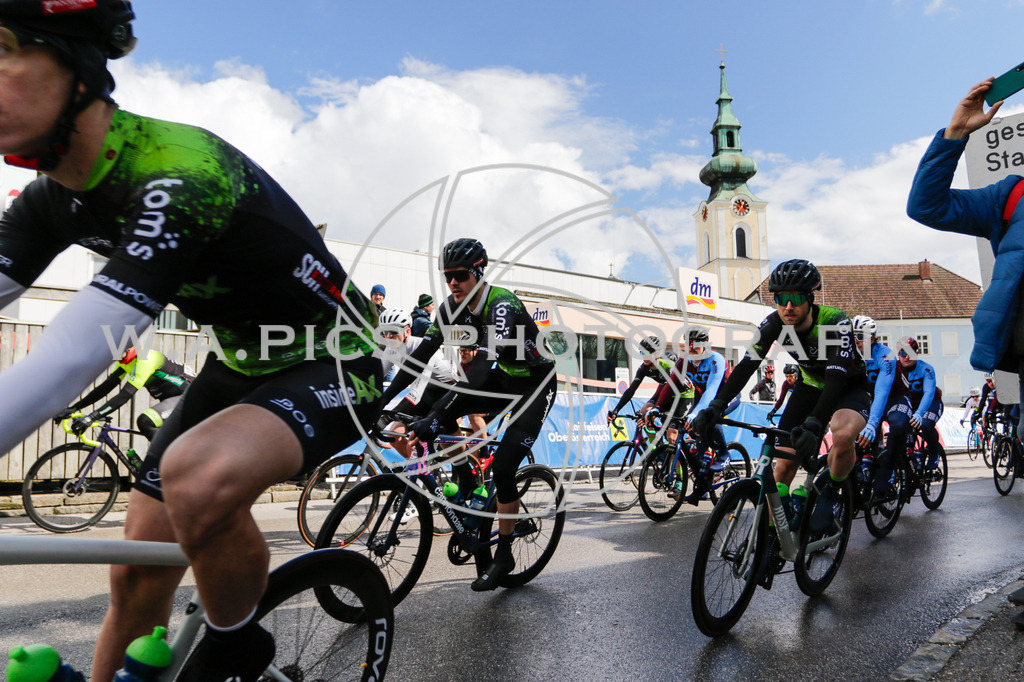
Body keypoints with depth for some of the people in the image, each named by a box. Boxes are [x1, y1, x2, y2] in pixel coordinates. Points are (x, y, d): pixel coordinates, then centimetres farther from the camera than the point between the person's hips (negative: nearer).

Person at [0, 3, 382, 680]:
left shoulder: (180, 175, -31)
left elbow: (64, 367, -38)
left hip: (333, 365, -7)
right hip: (241, 361, 8)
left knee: (201, 475, -36)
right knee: (136, 575, 4)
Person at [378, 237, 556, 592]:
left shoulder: (502, 306, -31)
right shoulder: (451, 308, -9)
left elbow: (486, 360, -45)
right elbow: (422, 353, -9)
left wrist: (433, 421, -53)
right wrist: (385, 396, -19)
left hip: (535, 384, -6)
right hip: (501, 379, 6)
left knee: (503, 468, -16)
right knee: (441, 411, -19)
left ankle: (503, 556, 4)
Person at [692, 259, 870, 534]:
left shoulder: (836, 322, -32)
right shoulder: (774, 323, -19)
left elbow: (836, 379, -41)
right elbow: (746, 366, -22)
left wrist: (813, 425, -56)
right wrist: (716, 406, -36)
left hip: (849, 387, -4)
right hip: (810, 385, 4)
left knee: (843, 434, -37)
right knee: (784, 461, -7)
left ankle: (831, 492, -8)